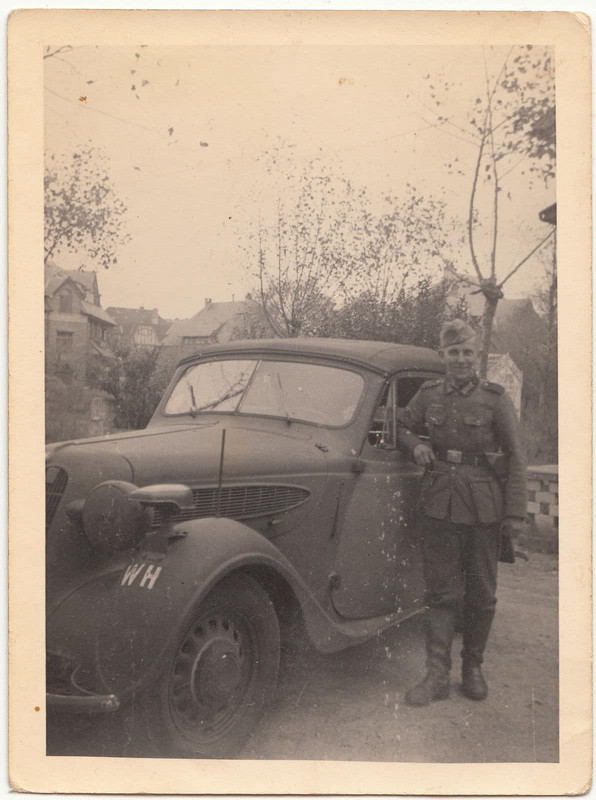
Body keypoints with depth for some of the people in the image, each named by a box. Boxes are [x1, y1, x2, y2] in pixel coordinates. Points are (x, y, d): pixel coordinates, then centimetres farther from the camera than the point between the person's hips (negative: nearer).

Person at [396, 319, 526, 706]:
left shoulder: (496, 398, -3)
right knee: (442, 591, 3)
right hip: (440, 503, 2)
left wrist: (515, 514, -9)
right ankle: (437, 676, 8)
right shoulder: (429, 394, 5)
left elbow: (515, 457, -3)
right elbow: (402, 426, 21)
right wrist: (415, 445, -2)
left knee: (481, 593, 10)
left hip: (484, 506, -1)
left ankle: (473, 668, 26)